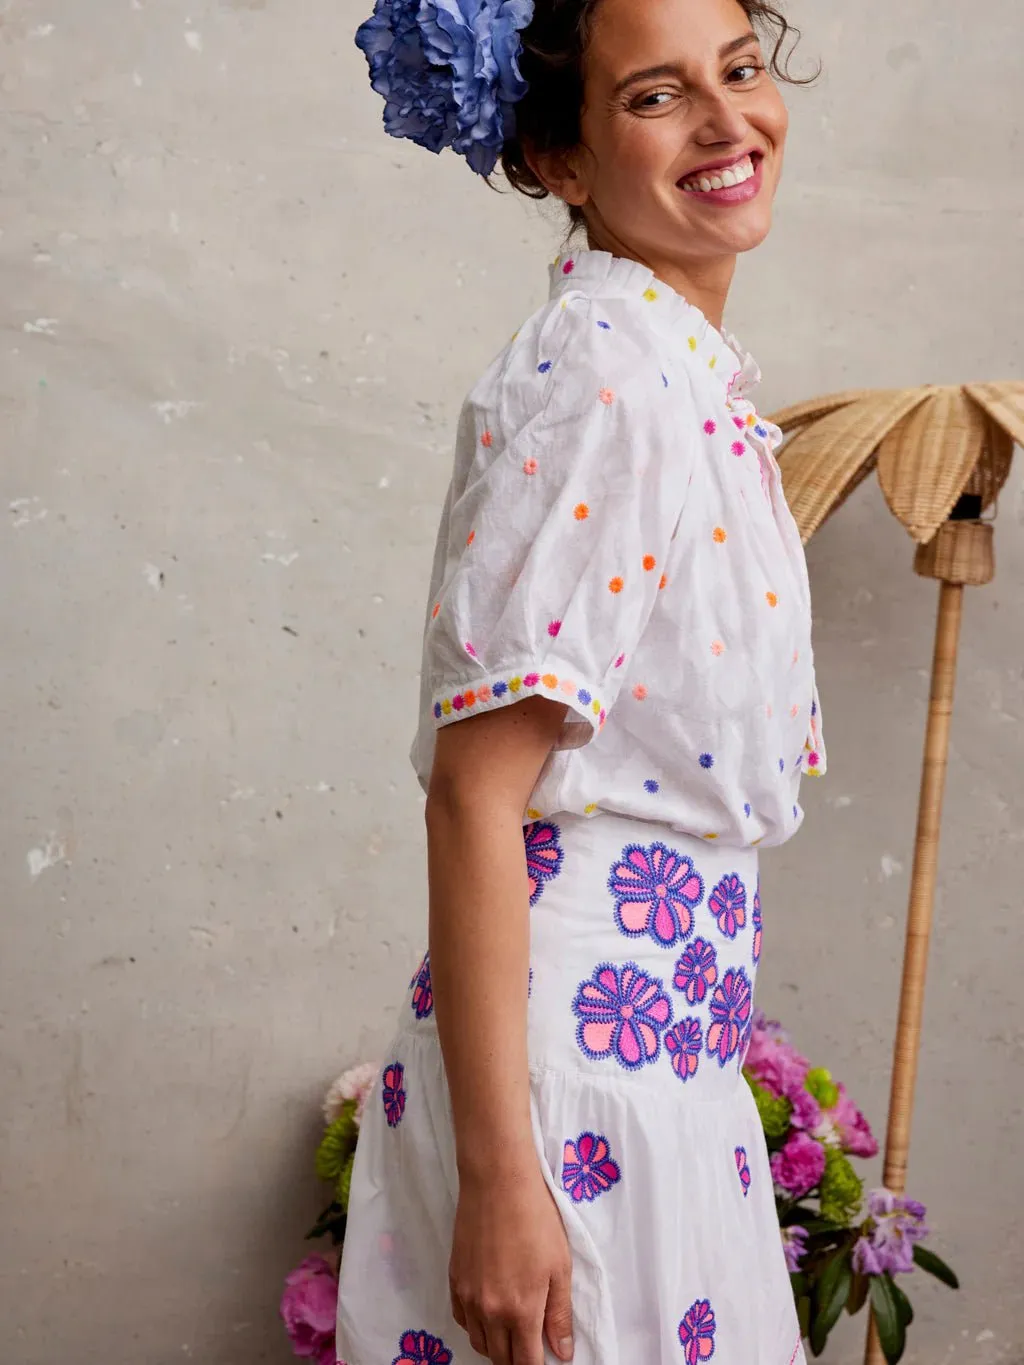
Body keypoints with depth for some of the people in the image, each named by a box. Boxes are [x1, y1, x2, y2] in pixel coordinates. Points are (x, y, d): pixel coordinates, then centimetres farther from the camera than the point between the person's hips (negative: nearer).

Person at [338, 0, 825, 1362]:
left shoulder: (697, 373, 9)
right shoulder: (594, 380, -18)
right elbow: (473, 791, -22)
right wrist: (497, 1173, -24)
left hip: (676, 1042, 9)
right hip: (568, 1044, -9)